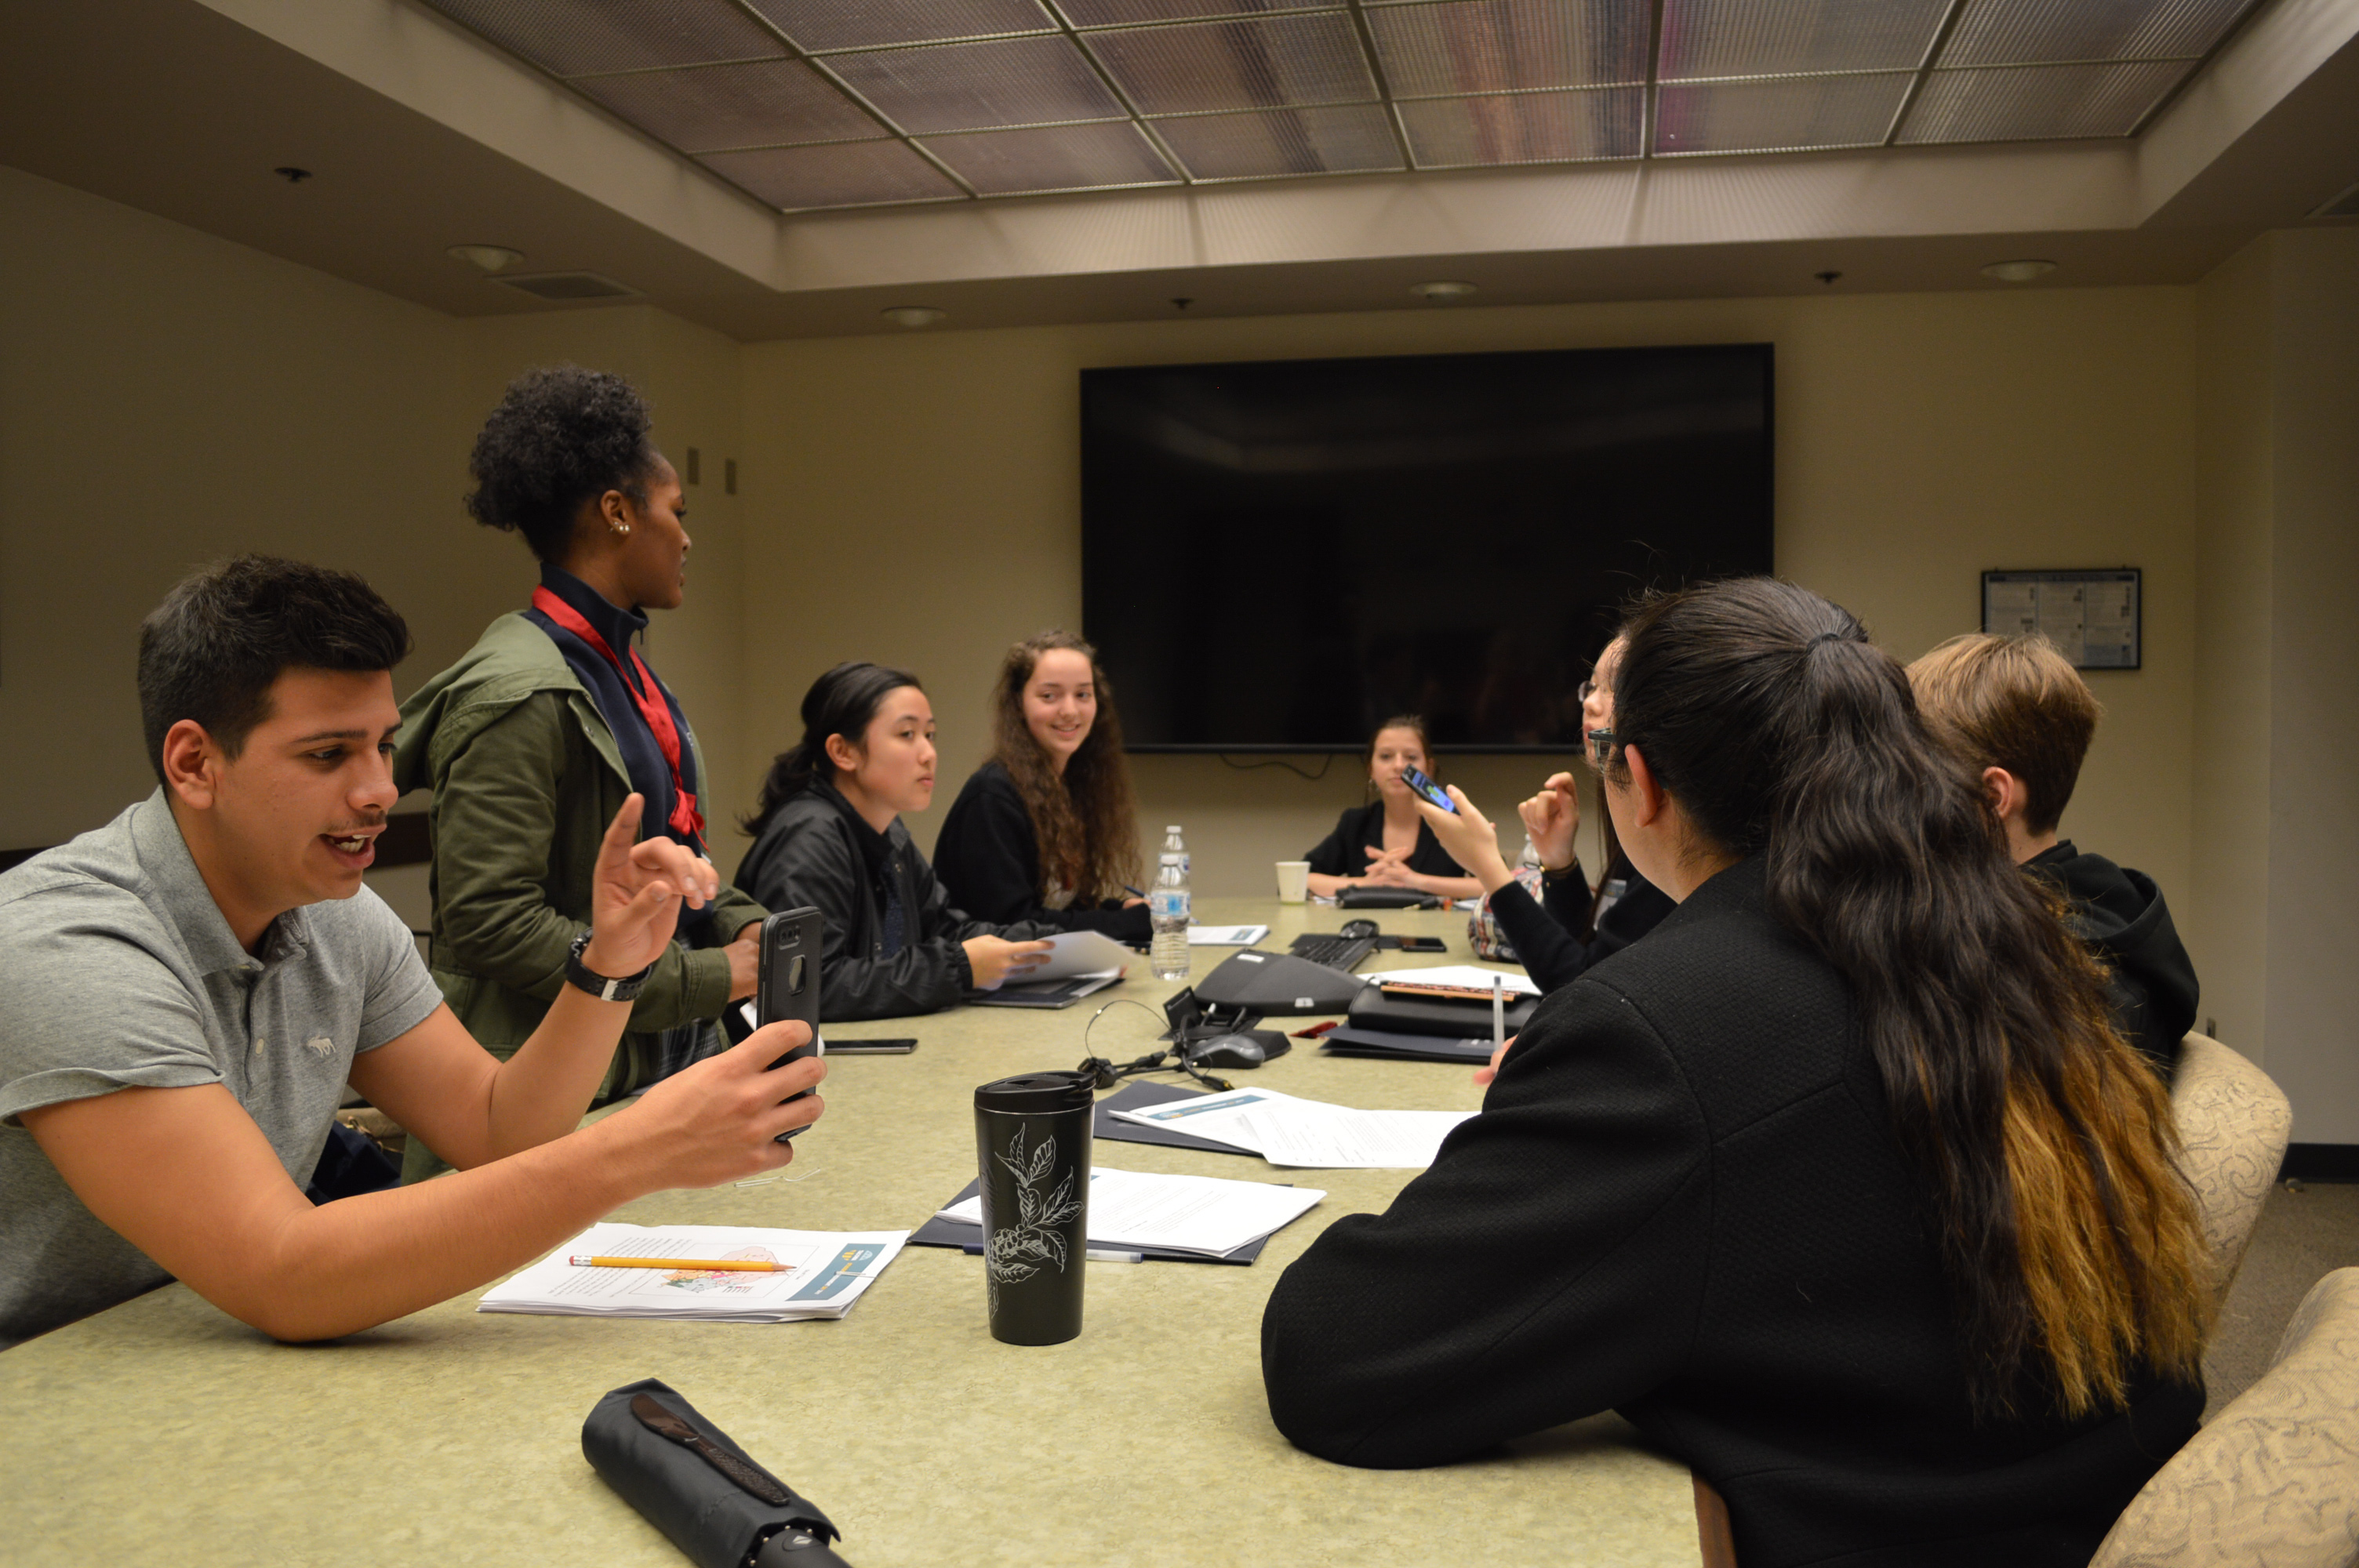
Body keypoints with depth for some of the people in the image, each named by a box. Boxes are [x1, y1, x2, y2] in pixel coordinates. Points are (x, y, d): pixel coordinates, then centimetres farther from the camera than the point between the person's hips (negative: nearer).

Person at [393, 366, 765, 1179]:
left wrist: (743, 924, 4)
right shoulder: (517, 694, -18)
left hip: (657, 1066, 9)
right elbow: (488, 921, -23)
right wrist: (702, 980, -19)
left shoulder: (621, 668, 13)